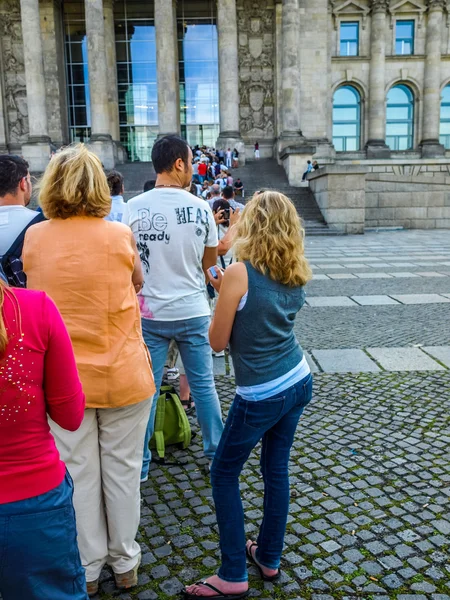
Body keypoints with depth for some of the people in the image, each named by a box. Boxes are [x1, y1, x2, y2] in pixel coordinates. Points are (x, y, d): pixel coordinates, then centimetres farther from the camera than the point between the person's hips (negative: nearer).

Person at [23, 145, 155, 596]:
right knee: (122, 470, 15)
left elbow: (36, 287, 10)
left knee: (78, 473, 16)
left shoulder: (34, 237, -5)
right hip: (122, 374, -1)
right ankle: (124, 563, 34)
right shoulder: (119, 234, -10)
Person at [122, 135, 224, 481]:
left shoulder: (134, 208, -6)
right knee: (203, 385, 14)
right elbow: (211, 260, 3)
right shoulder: (200, 208, -7)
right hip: (192, 312, 0)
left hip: (150, 313, 1)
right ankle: (217, 454, 29)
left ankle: (139, 464, 24)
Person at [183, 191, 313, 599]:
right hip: (298, 382, 7)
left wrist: (222, 293, 1)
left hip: (260, 396, -7)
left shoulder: (238, 274, -19)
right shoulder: (297, 276, 1)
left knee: (224, 474, 11)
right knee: (277, 469, 20)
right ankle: (269, 559, 36)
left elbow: (218, 342, -12)